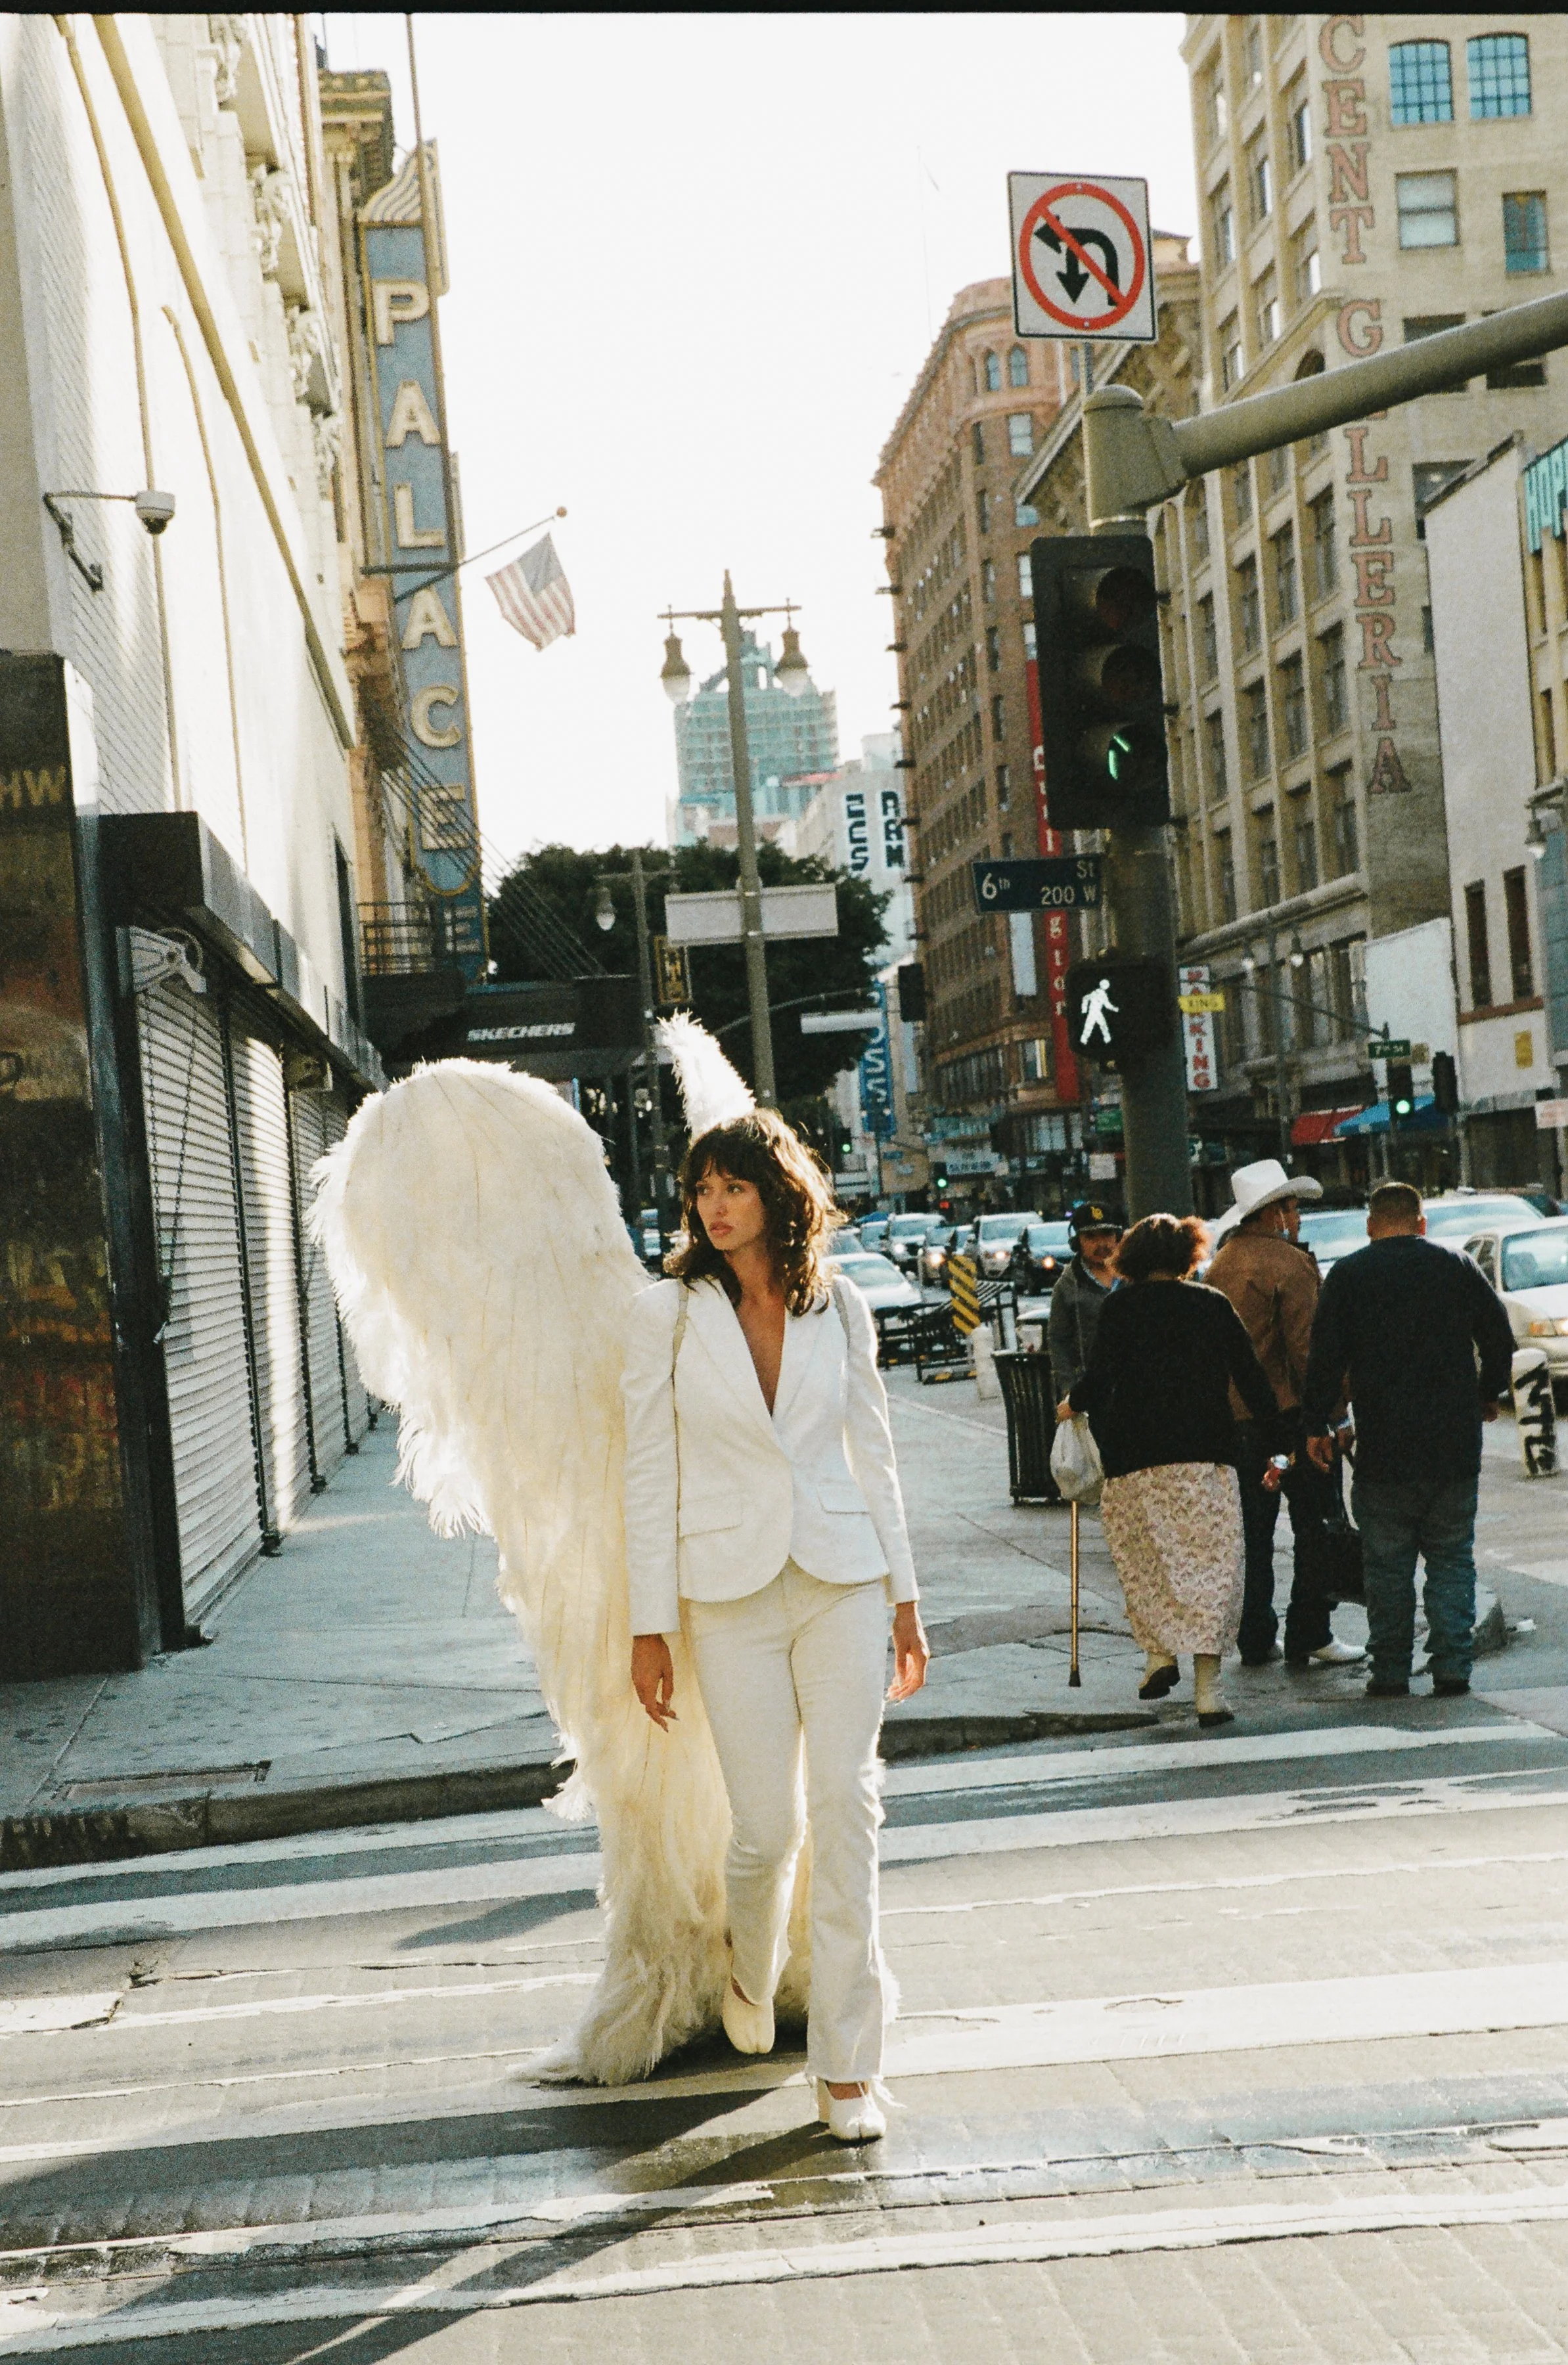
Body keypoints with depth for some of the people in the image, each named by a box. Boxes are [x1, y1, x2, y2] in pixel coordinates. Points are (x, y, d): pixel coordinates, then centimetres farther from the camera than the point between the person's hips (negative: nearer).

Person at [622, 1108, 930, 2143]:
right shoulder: (670, 1314, -1)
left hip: (842, 1583, 1)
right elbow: (650, 1475, 0)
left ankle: (847, 2066, 3)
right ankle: (751, 1972, 35)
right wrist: (651, 1625, -3)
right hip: (731, 1591, -1)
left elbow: (872, 1452, 11)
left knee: (847, 1808, -5)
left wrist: (905, 1598, 10)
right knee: (766, 1826, 0)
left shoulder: (840, 1308, 5)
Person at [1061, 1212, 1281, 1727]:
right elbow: (1251, 1378, 8)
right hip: (1207, 1454, 1)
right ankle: (1208, 1685, -8)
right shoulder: (1214, 1304, 9)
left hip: (1135, 1457, -1)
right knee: (1212, 1564, -1)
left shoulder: (1121, 1305, 3)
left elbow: (1100, 1380, -4)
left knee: (1145, 1560, 15)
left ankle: (1159, 1653, 4)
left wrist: (1072, 1405, 17)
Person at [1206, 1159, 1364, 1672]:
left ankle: (1255, 1640, 15)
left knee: (1252, 1533, 12)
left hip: (1234, 1419, 7)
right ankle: (1308, 1639, -1)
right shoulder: (1290, 1265, -12)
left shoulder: (1220, 1267, 12)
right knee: (1313, 1528, 0)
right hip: (1288, 1414, -7)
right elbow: (1306, 1348, -16)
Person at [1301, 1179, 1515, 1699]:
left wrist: (1316, 1425, 5)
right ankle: (1453, 1667, 3)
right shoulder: (1458, 1265, 5)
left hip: (1383, 1446, -1)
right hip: (1455, 1443, 2)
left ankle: (1391, 1671, 5)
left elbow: (1326, 1358, -3)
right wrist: (1487, 1395, 24)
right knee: (1452, 1559, 8)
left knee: (1387, 1564, 5)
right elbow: (1499, 1339, 8)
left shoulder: (1348, 1275, 0)